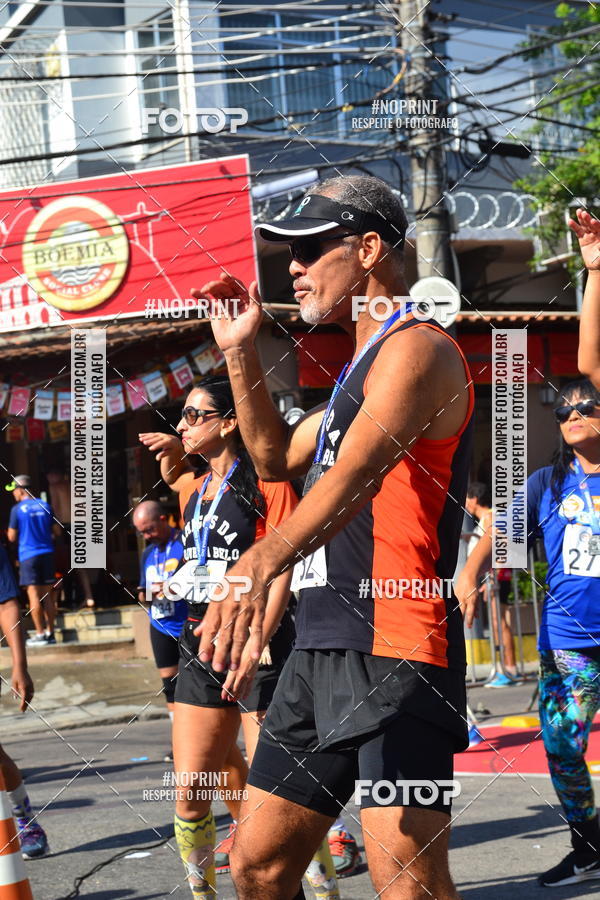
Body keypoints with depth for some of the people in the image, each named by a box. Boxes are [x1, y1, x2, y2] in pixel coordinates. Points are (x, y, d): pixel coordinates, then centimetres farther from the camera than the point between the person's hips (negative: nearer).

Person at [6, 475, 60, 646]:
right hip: (47, 553, 5)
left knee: (34, 595, -2)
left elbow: (12, 537, -5)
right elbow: (57, 531, 10)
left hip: (28, 555, -5)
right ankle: (50, 633, 11)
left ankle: (40, 634, -4)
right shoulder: (45, 506, 7)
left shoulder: (17, 509, -7)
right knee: (48, 595, 9)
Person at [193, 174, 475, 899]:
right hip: (321, 649, 10)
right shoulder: (361, 366, 23)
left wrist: (261, 562, -42)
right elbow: (276, 458, 34)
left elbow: (356, 472, -27)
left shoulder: (417, 347, -10)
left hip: (393, 652, -10)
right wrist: (240, 352, 22)